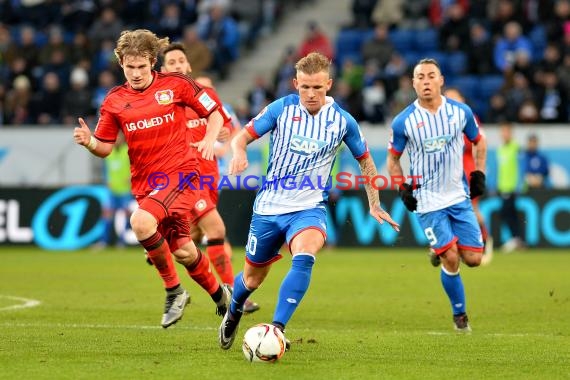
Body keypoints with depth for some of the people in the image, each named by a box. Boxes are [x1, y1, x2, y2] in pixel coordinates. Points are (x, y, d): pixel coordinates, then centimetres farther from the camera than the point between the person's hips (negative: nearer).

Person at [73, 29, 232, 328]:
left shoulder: (175, 85, -3)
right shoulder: (114, 101, 5)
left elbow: (215, 112, 6)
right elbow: (105, 147, 9)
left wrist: (209, 140, -12)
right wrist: (88, 141, -13)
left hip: (180, 172, -4)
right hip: (145, 182, 4)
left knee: (141, 221, -29)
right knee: (181, 250, 6)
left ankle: (174, 291, -10)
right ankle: (219, 294, 34)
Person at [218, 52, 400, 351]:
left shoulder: (343, 121, -5)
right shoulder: (282, 108, -7)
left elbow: (365, 160, 11)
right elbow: (242, 136, -4)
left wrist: (375, 206, 11)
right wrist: (239, 151, -28)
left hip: (309, 208, -1)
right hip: (269, 206, 1)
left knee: (304, 256, -33)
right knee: (252, 279, 12)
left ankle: (277, 328, -33)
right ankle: (233, 313, 46)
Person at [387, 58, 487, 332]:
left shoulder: (461, 112, -2)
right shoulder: (403, 122, -8)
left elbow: (479, 142, 16)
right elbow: (392, 158, 7)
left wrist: (479, 174, 6)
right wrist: (403, 188, -4)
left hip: (459, 196, 3)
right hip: (428, 202, -3)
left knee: (473, 259, -2)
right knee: (451, 260, -12)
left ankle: (441, 252, 32)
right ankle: (459, 314, 8)